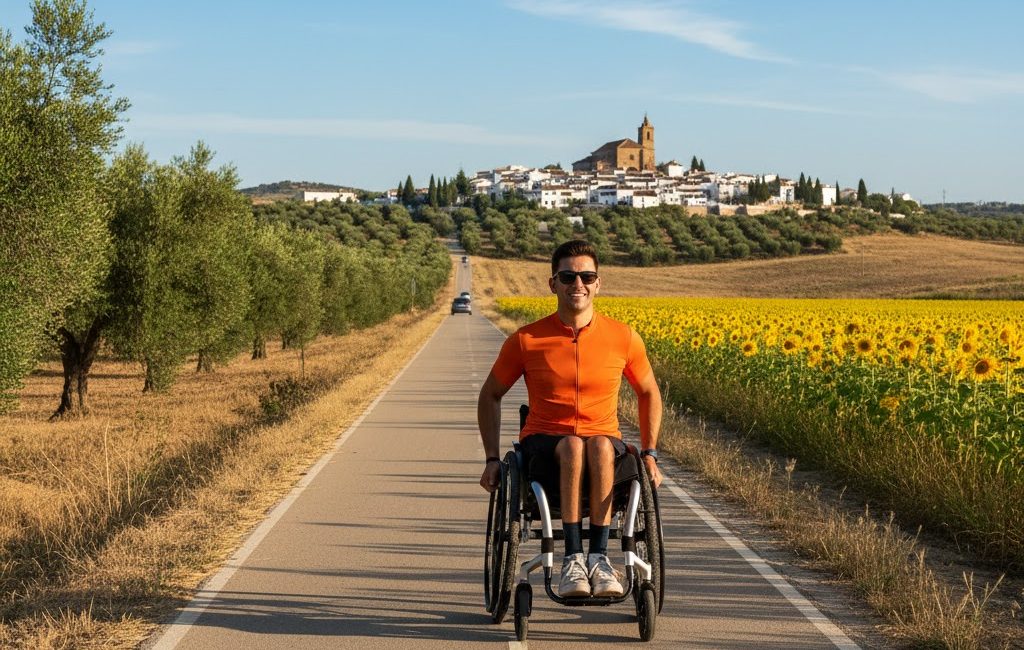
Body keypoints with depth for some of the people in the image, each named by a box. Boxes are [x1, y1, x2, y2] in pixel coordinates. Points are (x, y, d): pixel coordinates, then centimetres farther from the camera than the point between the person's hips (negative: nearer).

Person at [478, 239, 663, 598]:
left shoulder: (623, 338, -1)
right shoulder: (526, 340, -4)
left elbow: (649, 393, 16)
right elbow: (490, 396, 10)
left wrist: (649, 453, 6)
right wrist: (492, 458, 1)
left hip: (604, 444, 1)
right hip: (544, 444, -1)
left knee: (599, 445, -37)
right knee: (572, 445, -37)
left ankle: (598, 556, -37)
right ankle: (573, 559, -36)